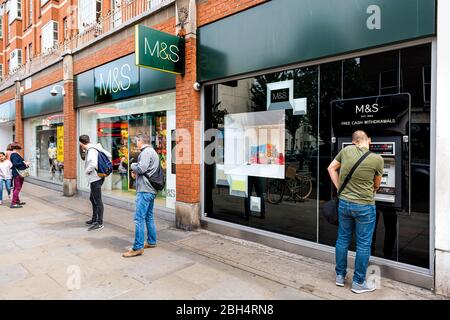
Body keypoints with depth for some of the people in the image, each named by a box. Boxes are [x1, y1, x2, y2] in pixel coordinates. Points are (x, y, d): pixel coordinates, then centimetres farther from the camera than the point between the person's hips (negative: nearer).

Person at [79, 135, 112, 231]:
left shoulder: (91, 150, -17)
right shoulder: (96, 148, 10)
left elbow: (93, 164, -31)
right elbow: (109, 156, 17)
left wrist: (87, 171, -14)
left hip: (95, 179, -10)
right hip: (95, 178, 10)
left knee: (98, 200, -4)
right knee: (93, 199, 22)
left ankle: (100, 223, 3)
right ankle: (94, 219, 34)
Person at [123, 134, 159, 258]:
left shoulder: (146, 151, -10)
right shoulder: (153, 152, 21)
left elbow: (141, 168, -21)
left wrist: (133, 166, -1)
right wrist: (136, 173, 8)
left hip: (145, 190, -11)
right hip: (150, 190, 11)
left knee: (139, 218, -9)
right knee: (149, 217, 17)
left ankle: (138, 247, -7)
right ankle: (151, 242, 26)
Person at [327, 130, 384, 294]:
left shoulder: (346, 150, -3)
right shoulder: (378, 159, -9)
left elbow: (331, 168, 8)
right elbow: (376, 185, 6)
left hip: (344, 202, 4)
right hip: (365, 206, -3)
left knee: (342, 239, 15)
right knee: (363, 244, 9)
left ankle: (340, 276, 29)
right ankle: (358, 283, 21)